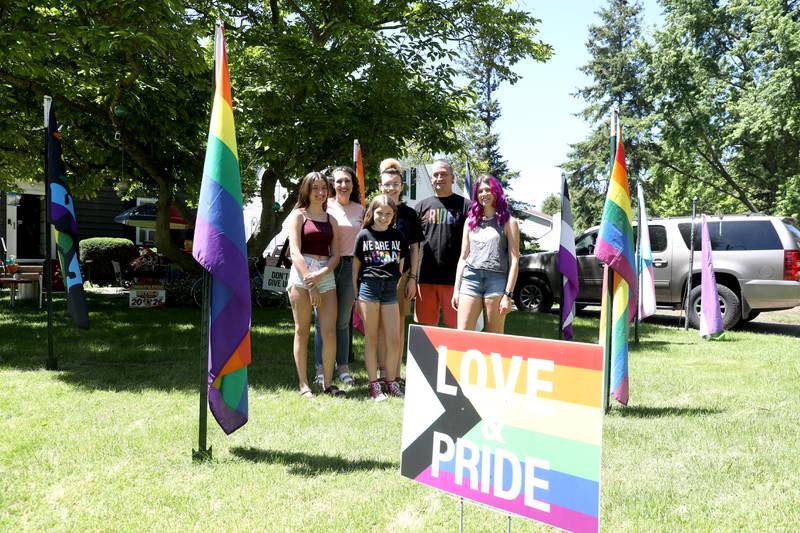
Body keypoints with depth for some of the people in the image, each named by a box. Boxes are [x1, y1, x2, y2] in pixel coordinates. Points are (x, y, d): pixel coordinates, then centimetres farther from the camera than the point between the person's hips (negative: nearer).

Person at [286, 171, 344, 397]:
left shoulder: (331, 220, 16)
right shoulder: (298, 215, 5)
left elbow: (335, 255, 9)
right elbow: (295, 251, -5)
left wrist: (320, 275, -11)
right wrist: (309, 283, -14)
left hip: (326, 274, 3)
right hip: (301, 273, -3)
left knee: (330, 332, -3)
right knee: (302, 331, 1)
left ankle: (328, 383, 7)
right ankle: (303, 384, 7)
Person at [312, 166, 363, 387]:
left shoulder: (360, 210, 10)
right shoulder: (325, 206, 1)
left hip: (350, 267, 3)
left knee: (343, 321, 9)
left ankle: (343, 367, 18)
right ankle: (321, 368, 9)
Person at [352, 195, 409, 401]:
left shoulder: (397, 236, 9)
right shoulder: (364, 235, 3)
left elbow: (401, 265, 15)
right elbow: (356, 266, 5)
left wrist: (401, 287, 9)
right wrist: (355, 295, 1)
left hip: (391, 289, 2)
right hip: (368, 286, -2)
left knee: (394, 340, 1)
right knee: (371, 338, 5)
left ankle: (391, 382, 17)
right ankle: (373, 384, 13)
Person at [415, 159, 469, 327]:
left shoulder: (463, 205, 3)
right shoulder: (422, 206, 12)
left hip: (454, 277, -3)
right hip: (425, 276, 3)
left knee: (457, 325, 2)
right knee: (426, 324, 9)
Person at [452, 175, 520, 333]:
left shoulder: (508, 222, 6)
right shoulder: (471, 221, 18)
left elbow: (514, 261, 1)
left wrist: (508, 294, -8)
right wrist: (456, 289, 12)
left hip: (497, 281, -3)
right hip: (470, 279, 3)